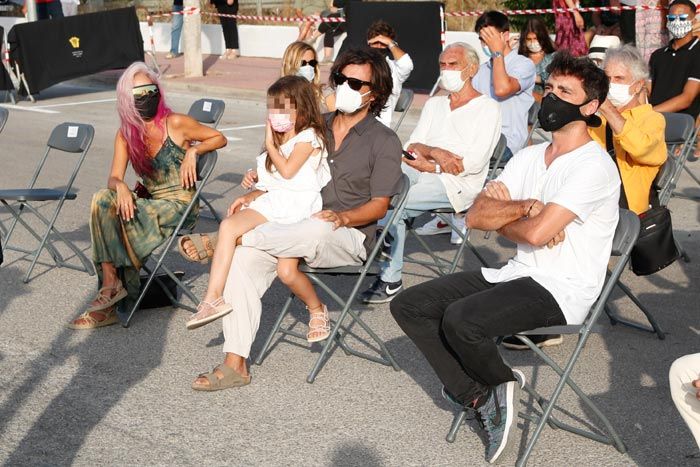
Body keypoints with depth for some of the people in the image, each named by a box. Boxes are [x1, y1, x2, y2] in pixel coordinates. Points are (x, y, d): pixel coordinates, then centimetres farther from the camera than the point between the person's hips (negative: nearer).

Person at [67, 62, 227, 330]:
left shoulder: (175, 124, -8)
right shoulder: (125, 134, 6)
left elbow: (219, 138, 2)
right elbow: (114, 178, -1)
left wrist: (193, 151, -15)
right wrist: (120, 187, -25)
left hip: (180, 206, -5)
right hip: (151, 202, 5)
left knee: (111, 217, -22)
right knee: (103, 200, -22)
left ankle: (112, 286, -8)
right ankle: (111, 283, -25)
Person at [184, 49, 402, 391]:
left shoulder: (384, 142, 2)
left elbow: (379, 206, -3)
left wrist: (342, 217, -21)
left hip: (350, 236, -5)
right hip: (296, 228, 5)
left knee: (317, 230, -42)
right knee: (242, 259, -22)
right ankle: (235, 364, -21)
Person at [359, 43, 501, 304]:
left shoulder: (487, 108, 2)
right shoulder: (434, 104, 23)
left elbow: (475, 163, -9)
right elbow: (412, 145, 11)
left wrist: (432, 167, -11)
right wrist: (435, 152, -11)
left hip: (458, 184, -6)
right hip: (421, 172, 6)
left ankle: (391, 280, -18)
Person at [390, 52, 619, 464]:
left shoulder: (593, 165, -13)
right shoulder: (530, 156, 13)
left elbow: (537, 232, -23)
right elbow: (476, 216, 4)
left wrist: (500, 218, -2)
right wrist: (524, 207, -13)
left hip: (561, 290, -9)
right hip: (519, 274, 9)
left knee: (460, 319, -31)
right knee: (409, 306, -2)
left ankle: (502, 386, 1)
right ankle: (484, 400, -6)